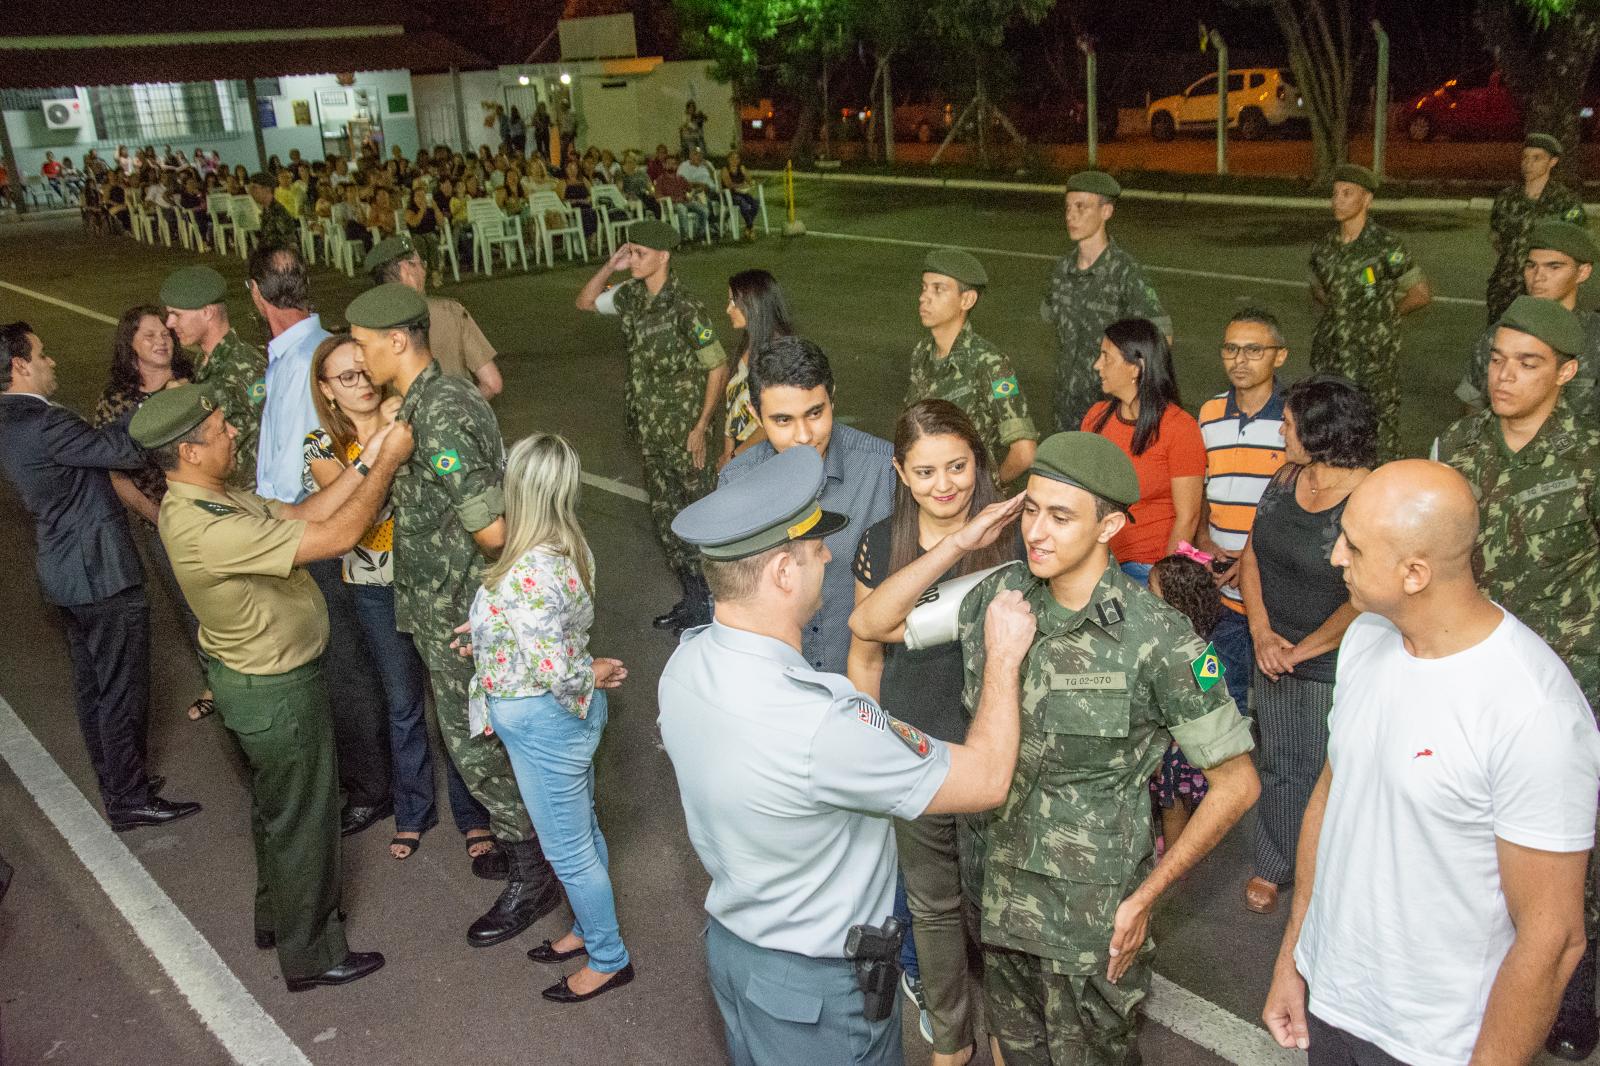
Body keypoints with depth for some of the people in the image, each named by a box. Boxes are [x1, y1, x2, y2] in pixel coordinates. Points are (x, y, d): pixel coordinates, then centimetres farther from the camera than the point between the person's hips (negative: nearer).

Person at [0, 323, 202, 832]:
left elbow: (98, 446, 9)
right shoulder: (43, 423, -23)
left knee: (93, 684, 19)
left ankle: (116, 785, 33)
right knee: (123, 690, 1)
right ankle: (130, 800, 11)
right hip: (100, 572, -10)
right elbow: (126, 451, -24)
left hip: (68, 572, 10)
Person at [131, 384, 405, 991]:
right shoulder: (208, 532, -35)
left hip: (253, 678, 10)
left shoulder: (204, 498, -4)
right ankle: (310, 953, 28)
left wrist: (364, 465, -9)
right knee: (302, 819, 9)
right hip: (277, 693, -10)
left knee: (275, 806, 27)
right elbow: (337, 536, -34)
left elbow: (301, 515, -1)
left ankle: (277, 915, 48)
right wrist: (388, 463, -24)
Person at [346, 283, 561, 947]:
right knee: (475, 735, 22)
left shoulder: (438, 420, -26)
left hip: (458, 616, -10)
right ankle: (518, 835, 39)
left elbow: (492, 531, -28)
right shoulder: (436, 399, 6)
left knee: (475, 746, 4)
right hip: (445, 610, 10)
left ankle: (531, 878, 19)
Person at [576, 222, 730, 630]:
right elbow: (585, 302, 18)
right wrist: (609, 266, 0)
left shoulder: (685, 308, -19)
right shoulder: (631, 295, 2)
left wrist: (701, 428, -15)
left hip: (685, 432, -8)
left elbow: (718, 367, -15)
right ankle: (692, 601, 29)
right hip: (651, 431, 8)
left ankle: (710, 604, 19)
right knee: (664, 517, 15)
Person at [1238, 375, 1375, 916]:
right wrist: (1262, 633, -6)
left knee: (1327, 776, 8)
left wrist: (1300, 650, -14)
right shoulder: (1285, 480, 1)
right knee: (1279, 766, 19)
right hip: (1274, 657, 6)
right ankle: (1272, 866, 37)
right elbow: (1251, 555, 6)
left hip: (1335, 669, -6)